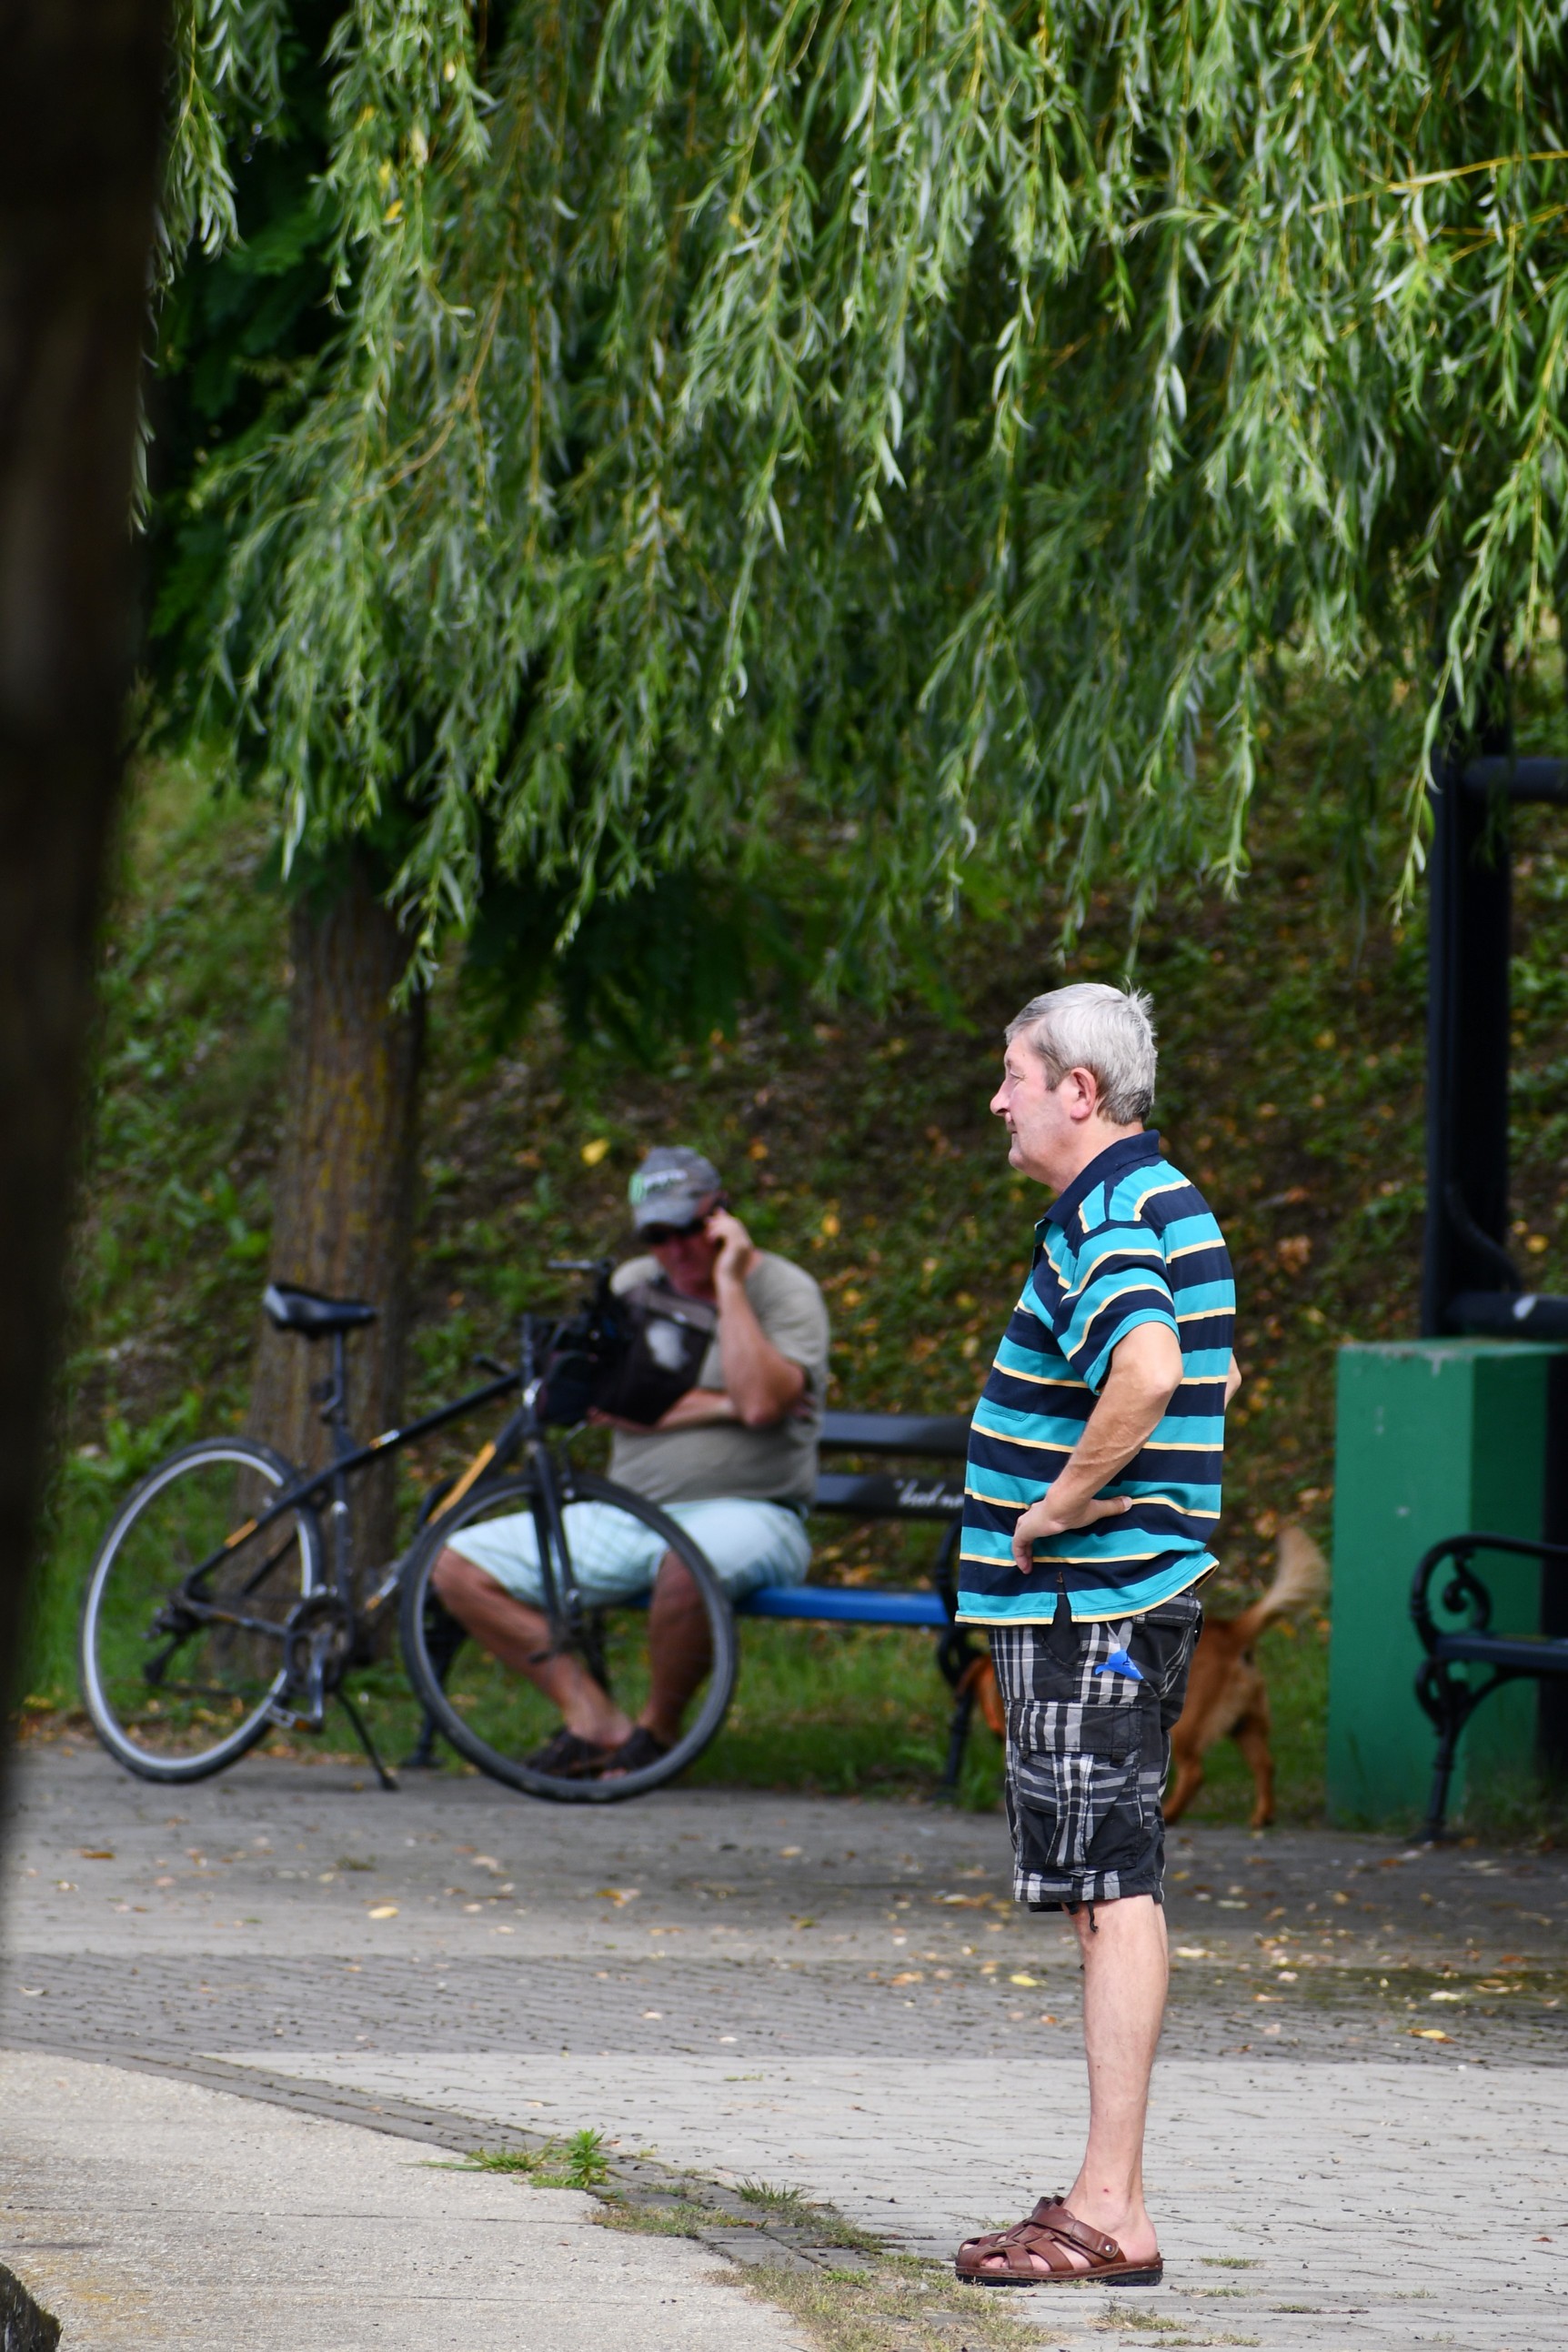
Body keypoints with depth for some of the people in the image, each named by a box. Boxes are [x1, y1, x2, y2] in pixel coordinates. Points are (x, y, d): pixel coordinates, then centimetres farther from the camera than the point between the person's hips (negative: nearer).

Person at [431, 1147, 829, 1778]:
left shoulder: (786, 1291, -3)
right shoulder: (634, 1286, 13)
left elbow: (761, 1402, -21)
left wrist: (728, 1284, -16)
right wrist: (720, 1405, -10)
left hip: (746, 1513, -6)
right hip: (626, 1512, 6)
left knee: (688, 1563, -44)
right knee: (458, 1565, -7)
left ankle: (658, 1730, -16)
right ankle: (595, 1721, -9)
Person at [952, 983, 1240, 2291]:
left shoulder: (1103, 1221, -16)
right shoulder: (1173, 1205, 16)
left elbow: (1147, 1367, -35)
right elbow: (1211, 1374, 31)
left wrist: (1061, 1504, -23)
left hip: (1088, 1604, -10)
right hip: (1134, 1593, 10)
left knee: (1112, 1891, -9)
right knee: (1119, 1891, 13)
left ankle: (1109, 2212, -9)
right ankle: (1109, 2198, 18)